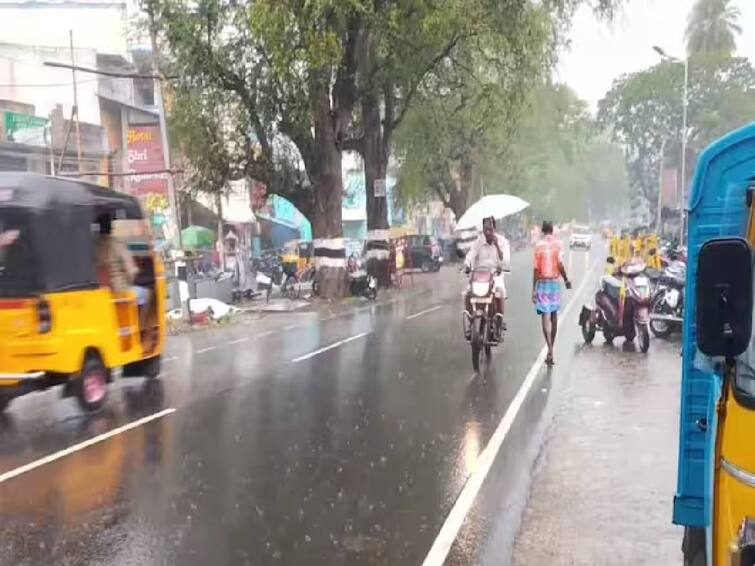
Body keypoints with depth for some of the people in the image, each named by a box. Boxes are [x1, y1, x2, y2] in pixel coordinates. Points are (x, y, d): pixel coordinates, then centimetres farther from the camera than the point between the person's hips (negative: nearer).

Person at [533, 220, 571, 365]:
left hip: (542, 283, -2)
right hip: (555, 282, 2)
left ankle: (550, 350, -18)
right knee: (554, 316, 15)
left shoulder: (538, 245, -4)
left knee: (546, 317, -5)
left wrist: (534, 289, 0)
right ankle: (551, 349, 25)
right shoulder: (557, 243, -2)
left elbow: (536, 269, -4)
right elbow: (560, 264, -11)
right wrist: (566, 280, 3)